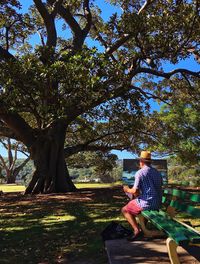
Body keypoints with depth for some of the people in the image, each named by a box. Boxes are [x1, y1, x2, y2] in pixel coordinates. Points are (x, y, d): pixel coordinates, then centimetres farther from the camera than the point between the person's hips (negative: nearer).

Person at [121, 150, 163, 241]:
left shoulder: (140, 173, -13)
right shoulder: (157, 172, 9)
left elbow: (135, 191, -19)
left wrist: (127, 190, 4)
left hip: (146, 203, -7)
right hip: (157, 204, 7)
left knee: (124, 210, 13)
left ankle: (136, 230, -4)